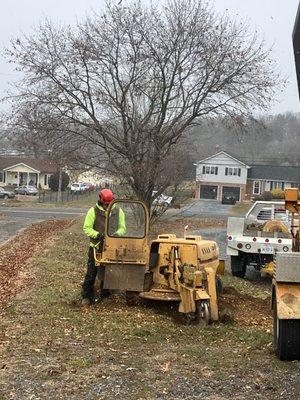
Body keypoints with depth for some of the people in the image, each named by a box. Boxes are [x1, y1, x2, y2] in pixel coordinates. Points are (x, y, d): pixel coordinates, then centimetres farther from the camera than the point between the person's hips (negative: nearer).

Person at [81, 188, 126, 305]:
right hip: (96, 247, -2)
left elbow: (122, 228, 5)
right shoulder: (93, 211, -6)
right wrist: (98, 235, -23)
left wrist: (116, 234, -17)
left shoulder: (118, 211, 2)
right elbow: (86, 228, -7)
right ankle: (87, 297, 10)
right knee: (91, 273, 0)